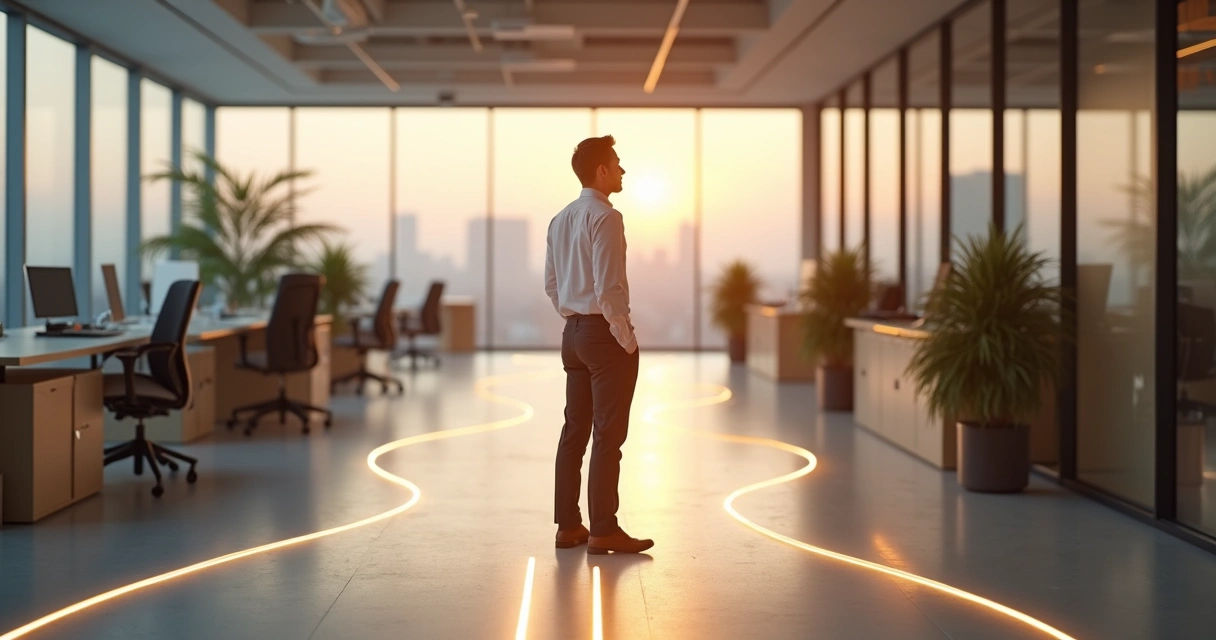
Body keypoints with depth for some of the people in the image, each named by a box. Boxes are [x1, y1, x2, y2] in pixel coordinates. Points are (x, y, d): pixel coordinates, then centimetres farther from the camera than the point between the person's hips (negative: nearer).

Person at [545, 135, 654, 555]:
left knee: (576, 429, 12)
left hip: (574, 331, 9)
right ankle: (603, 532, -1)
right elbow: (608, 287, -20)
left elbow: (551, 283, 16)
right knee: (608, 434, -4)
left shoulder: (560, 220, 12)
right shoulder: (605, 218, -15)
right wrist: (626, 338, -13)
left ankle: (567, 525, 17)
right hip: (605, 333, -9)